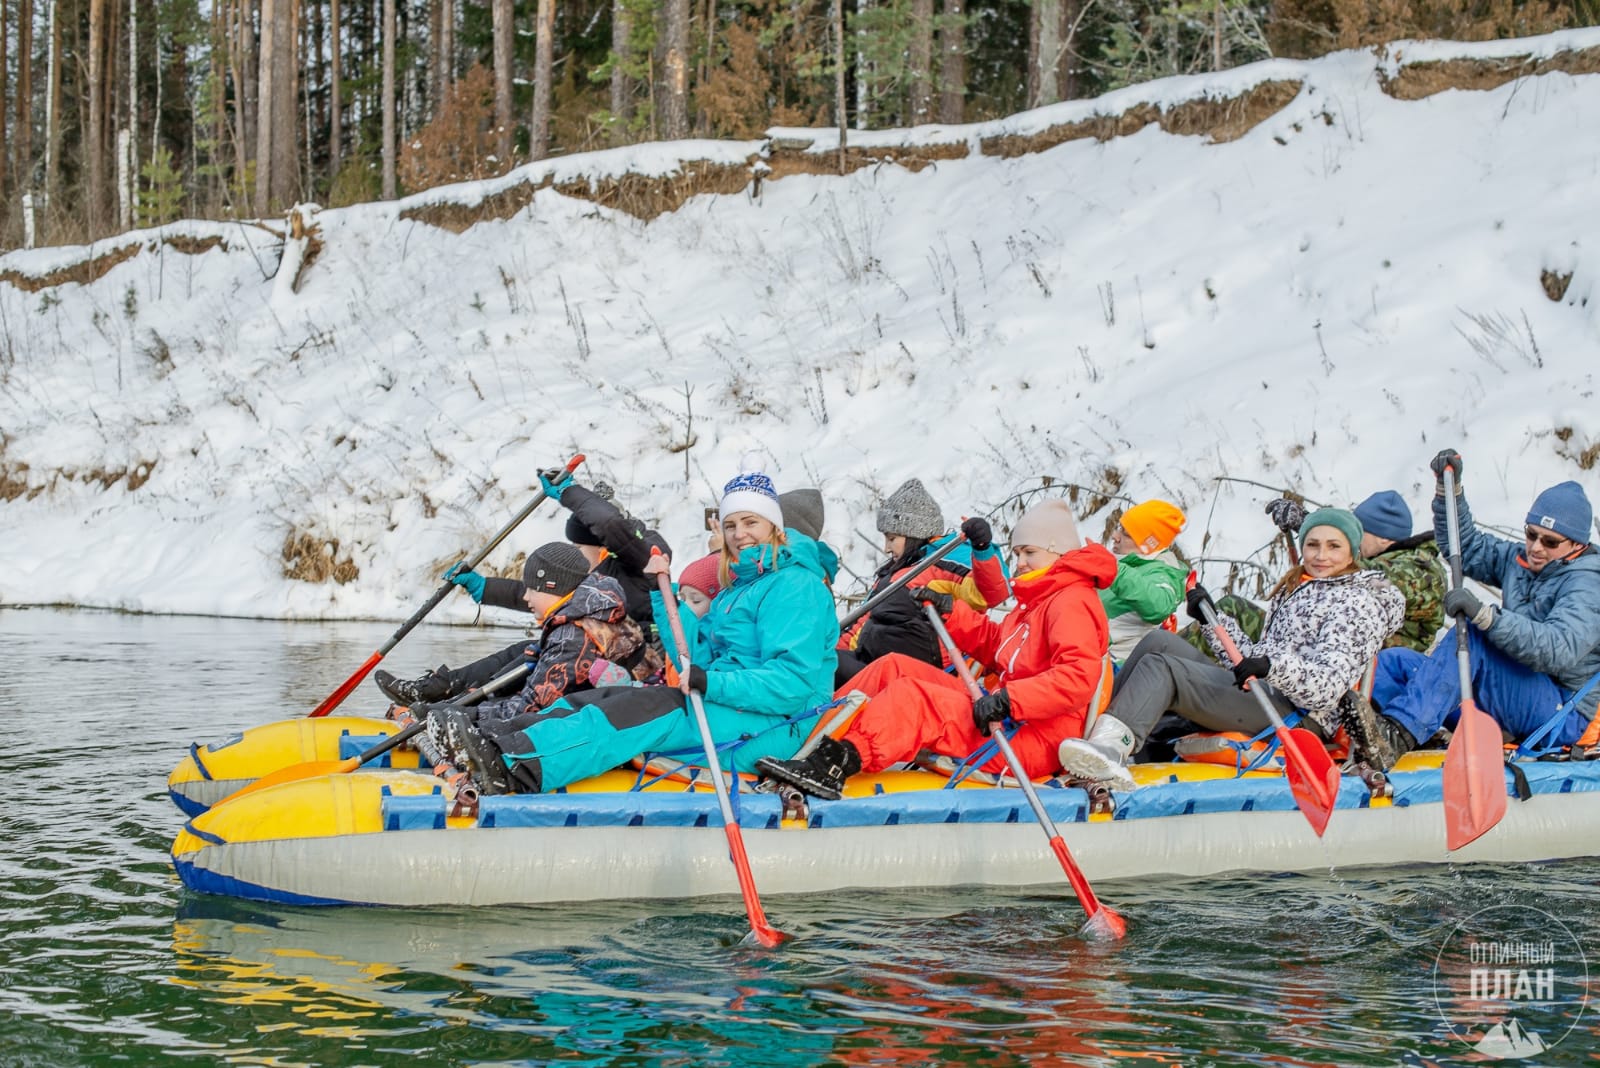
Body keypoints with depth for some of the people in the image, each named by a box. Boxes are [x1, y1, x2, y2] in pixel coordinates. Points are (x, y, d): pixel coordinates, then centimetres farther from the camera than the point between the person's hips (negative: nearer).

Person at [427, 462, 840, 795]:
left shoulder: (797, 587, -8)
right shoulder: (737, 588, 22)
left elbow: (796, 681, -20)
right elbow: (694, 657, 13)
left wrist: (712, 684, -28)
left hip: (775, 725, -9)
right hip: (725, 705, 9)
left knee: (649, 708, -28)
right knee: (608, 696, -6)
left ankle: (512, 767, -45)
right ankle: (493, 742, -26)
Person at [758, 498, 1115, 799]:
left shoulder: (1072, 603, -9)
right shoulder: (1037, 601, 25)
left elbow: (1079, 677, -24)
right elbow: (994, 645, 28)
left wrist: (1009, 700, -32)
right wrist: (951, 611, 14)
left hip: (1035, 741, -10)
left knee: (912, 696, -27)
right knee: (894, 667, 3)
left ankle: (834, 766, -40)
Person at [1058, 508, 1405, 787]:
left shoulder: (1356, 601, -3)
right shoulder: (1295, 588, 24)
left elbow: (1327, 685, -17)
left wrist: (1272, 666, -33)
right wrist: (1214, 618, 10)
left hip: (1297, 715, -9)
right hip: (1264, 697, 9)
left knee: (1161, 667, -23)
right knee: (1160, 642, -5)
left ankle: (1110, 745, -44)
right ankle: (1100, 730, -19)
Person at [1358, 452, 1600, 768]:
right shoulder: (1520, 561, 12)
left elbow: (1559, 650, -30)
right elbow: (1467, 548, 24)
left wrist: (1486, 615, -40)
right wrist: (1449, 489, 8)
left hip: (1565, 718, -9)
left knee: (1470, 635, -31)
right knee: (1394, 661, -6)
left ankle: (1397, 735, -44)